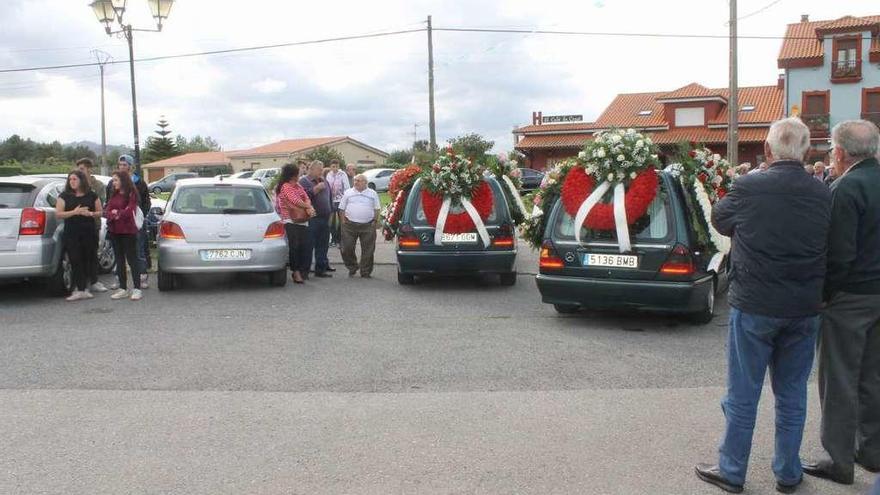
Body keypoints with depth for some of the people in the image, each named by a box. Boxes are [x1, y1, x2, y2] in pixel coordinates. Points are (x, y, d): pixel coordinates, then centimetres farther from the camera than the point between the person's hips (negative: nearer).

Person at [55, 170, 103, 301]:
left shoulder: (92, 196, 8)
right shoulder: (65, 196, 6)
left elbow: (100, 212, 11)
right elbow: (58, 214, -1)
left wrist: (91, 213, -10)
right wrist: (74, 212, -15)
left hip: (89, 233, 1)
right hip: (71, 235, -1)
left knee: (88, 260, 1)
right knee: (76, 261, -5)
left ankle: (82, 288, 14)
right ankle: (81, 289, -2)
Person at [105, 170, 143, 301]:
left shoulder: (131, 194, -6)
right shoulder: (113, 195, 13)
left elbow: (129, 211, -16)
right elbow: (107, 211, 5)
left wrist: (117, 213, -7)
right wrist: (113, 215, -14)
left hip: (128, 231, -7)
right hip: (115, 231, 7)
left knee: (132, 259, -4)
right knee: (119, 260, 10)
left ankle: (137, 289, -1)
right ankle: (123, 289, 17)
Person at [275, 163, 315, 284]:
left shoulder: (298, 186, 20)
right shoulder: (285, 187, -6)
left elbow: (306, 198, 11)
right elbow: (295, 201, -14)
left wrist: (308, 208, -10)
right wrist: (308, 206, 1)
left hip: (303, 220, 8)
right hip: (291, 221, -7)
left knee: (302, 246, 3)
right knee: (294, 246, -9)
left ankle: (298, 270, 10)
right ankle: (296, 271, -6)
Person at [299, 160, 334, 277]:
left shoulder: (324, 181, 19)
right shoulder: (304, 181, -3)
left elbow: (329, 197, 25)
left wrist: (330, 212, 19)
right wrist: (317, 188, -21)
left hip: (325, 218, 7)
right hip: (312, 219, -7)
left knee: (323, 246, 11)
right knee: (308, 245, -5)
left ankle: (321, 269, 19)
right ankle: (304, 270, 0)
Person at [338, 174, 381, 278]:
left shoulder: (372, 194, 9)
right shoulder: (348, 193, 10)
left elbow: (376, 209, 10)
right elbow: (342, 208, 11)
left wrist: (375, 221, 1)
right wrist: (343, 220, 1)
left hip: (368, 226, -1)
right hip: (350, 224, 1)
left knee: (368, 250, 0)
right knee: (347, 248, 0)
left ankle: (365, 271, 10)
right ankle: (352, 267, 21)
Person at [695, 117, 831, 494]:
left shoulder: (748, 187, -15)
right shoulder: (823, 195, -3)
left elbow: (719, 219, 4)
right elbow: (831, 251, 10)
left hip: (753, 307, -3)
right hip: (804, 310, 4)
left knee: (743, 395, 9)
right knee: (792, 396, 16)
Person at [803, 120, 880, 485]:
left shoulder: (846, 189, -19)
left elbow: (839, 254, -22)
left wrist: (824, 292, -11)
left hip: (850, 298, -8)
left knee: (839, 382, 2)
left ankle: (839, 461, 12)